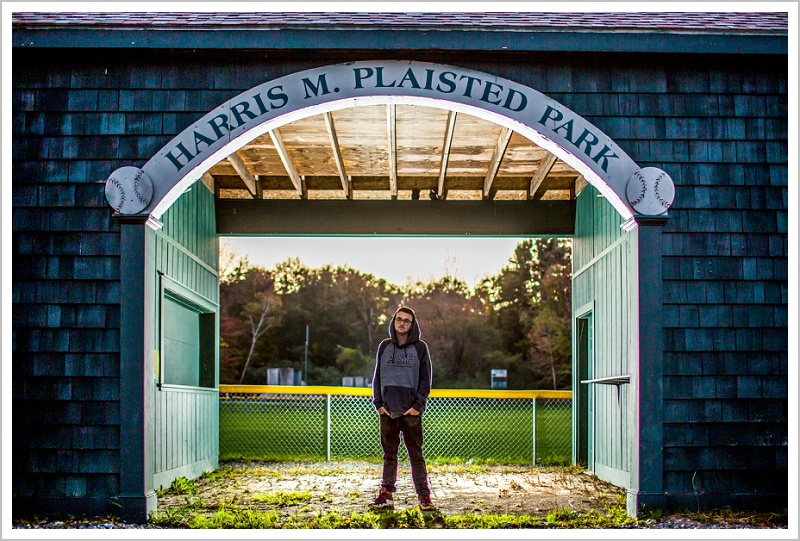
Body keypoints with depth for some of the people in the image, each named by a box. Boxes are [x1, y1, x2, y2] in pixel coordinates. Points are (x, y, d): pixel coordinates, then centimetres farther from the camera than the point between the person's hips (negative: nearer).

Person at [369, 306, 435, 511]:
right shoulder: (385, 346, 10)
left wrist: (418, 405, -7)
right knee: (389, 455, 8)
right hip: (387, 410, 3)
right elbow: (377, 376, 12)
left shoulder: (420, 347, 3)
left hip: (411, 411, -3)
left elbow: (426, 379, 2)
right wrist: (378, 403, 2)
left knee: (416, 455, -1)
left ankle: (424, 496, 2)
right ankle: (386, 495, 13)